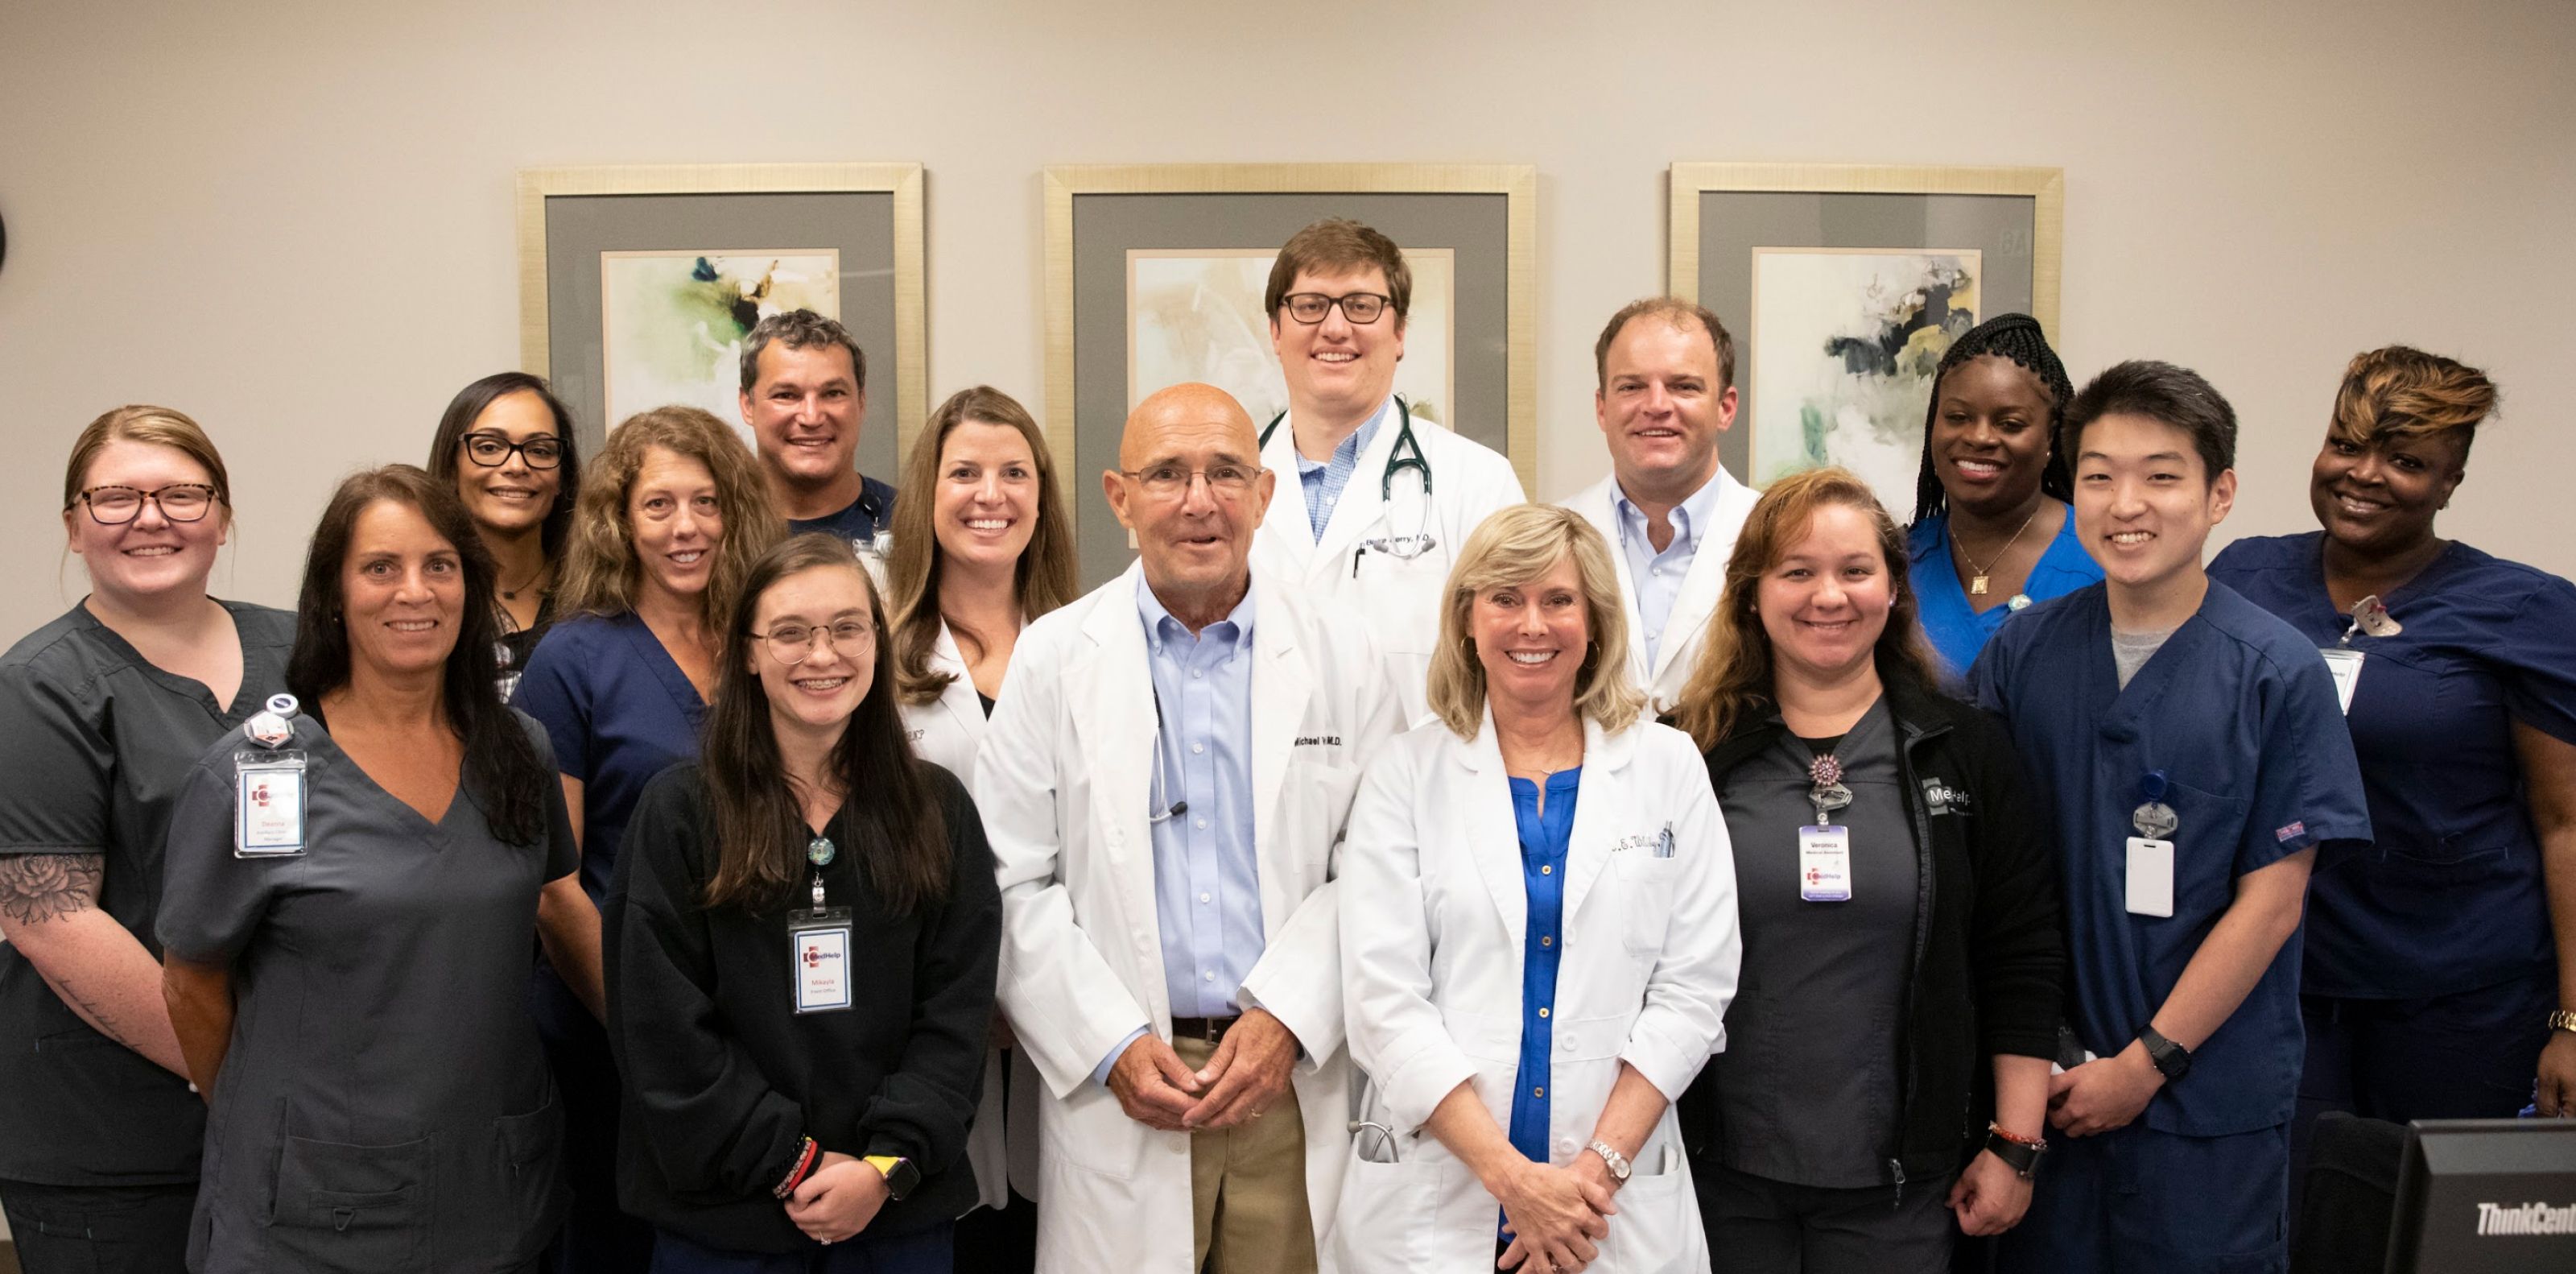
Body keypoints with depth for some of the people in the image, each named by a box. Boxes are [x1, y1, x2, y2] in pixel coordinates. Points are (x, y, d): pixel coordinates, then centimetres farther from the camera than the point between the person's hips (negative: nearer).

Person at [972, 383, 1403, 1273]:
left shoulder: (1342, 656, 4)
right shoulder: (1052, 658, 2)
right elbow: (1013, 883, 0)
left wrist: (1288, 1017, -9)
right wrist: (1112, 1047, -7)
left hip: (1296, 1082, 1)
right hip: (1117, 1095, 0)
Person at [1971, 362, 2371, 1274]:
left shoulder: (2278, 674, -7)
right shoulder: (2022, 652, 0)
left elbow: (2271, 897, -8)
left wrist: (2147, 1063, -10)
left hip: (2208, 1099, -2)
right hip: (2048, 1088, 2)